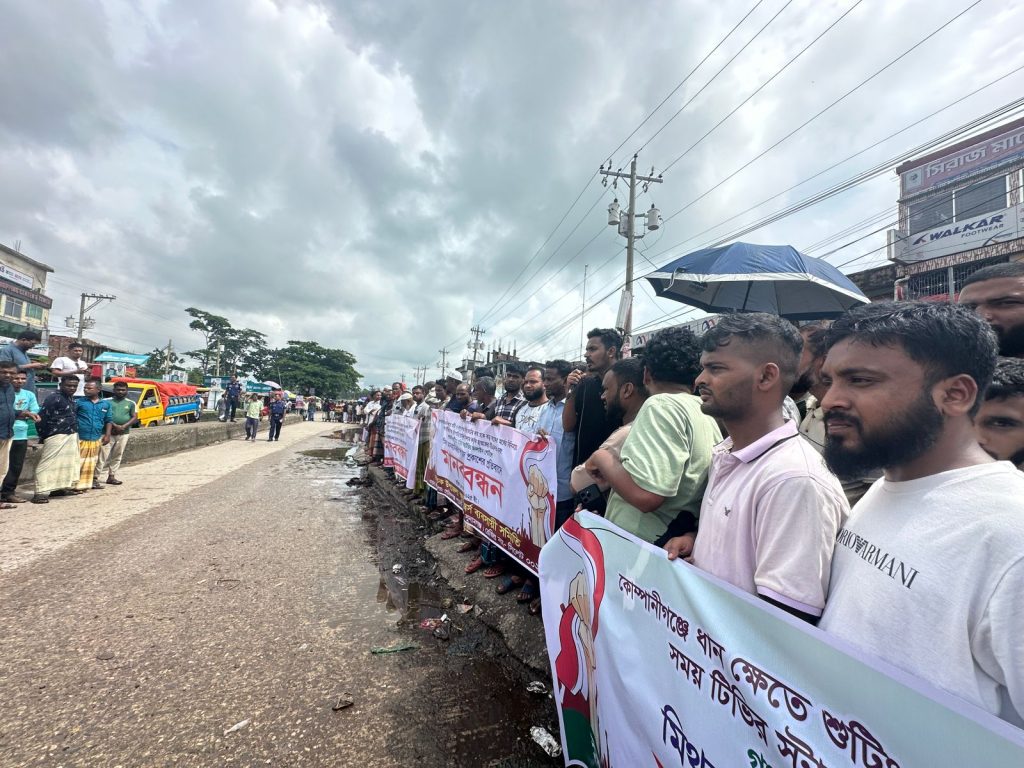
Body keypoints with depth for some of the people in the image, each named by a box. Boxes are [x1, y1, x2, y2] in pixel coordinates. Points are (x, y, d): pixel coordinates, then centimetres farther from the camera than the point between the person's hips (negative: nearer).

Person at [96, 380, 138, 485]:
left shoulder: (131, 403, 9)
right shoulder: (107, 401, 2)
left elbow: (135, 418, 2)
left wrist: (124, 426, -13)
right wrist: (114, 425, -19)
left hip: (124, 433, 3)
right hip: (108, 432, -3)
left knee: (117, 456, 9)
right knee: (103, 456, -5)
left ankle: (111, 476, 18)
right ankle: (96, 477, -1)